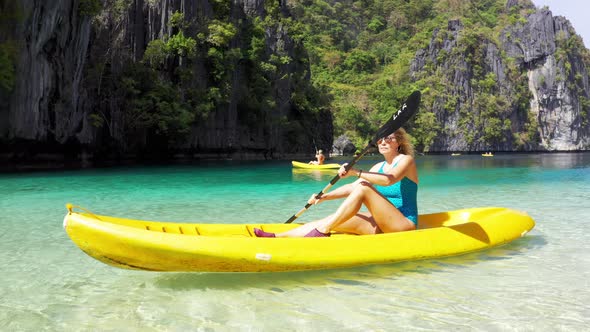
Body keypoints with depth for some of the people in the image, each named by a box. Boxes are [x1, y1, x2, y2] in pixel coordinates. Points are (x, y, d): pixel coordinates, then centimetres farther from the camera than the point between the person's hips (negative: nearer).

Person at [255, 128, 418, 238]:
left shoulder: (406, 160, -4)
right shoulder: (379, 166, 18)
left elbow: (389, 179, -26)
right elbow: (351, 187, 13)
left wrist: (356, 172, -31)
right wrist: (324, 197, 0)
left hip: (404, 224, -7)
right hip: (382, 226, 7)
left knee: (363, 187, -25)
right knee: (333, 220, -11)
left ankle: (323, 230, -25)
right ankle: (275, 237, -15)